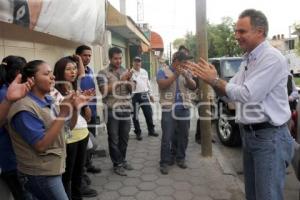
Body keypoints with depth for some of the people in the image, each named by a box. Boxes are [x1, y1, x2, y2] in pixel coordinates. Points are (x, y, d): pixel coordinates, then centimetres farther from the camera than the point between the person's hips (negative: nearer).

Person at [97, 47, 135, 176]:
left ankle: (122, 160, 31)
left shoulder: (125, 71, 10)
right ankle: (117, 164, 18)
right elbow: (104, 90, -16)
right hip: (112, 110, -5)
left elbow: (131, 89, 7)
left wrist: (128, 80, -14)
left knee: (124, 137, 14)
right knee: (114, 139, 5)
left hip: (126, 109, 5)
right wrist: (120, 80, -18)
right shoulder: (103, 73, -5)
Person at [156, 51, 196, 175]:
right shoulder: (163, 71, 1)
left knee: (183, 136, 9)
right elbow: (162, 85, -15)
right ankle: (164, 162, 6)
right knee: (167, 137, -2)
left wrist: (186, 76, -14)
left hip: (184, 109, 4)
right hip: (169, 109, -4)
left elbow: (193, 87, 2)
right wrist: (175, 75, -17)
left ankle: (181, 159, 25)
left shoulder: (186, 73, 12)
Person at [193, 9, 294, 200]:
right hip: (249, 134, 9)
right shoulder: (248, 61, 13)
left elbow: (247, 94, -22)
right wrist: (212, 79, -3)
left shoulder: (272, 58, -16)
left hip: (269, 137, -9)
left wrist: (215, 80, -14)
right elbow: (231, 92, 14)